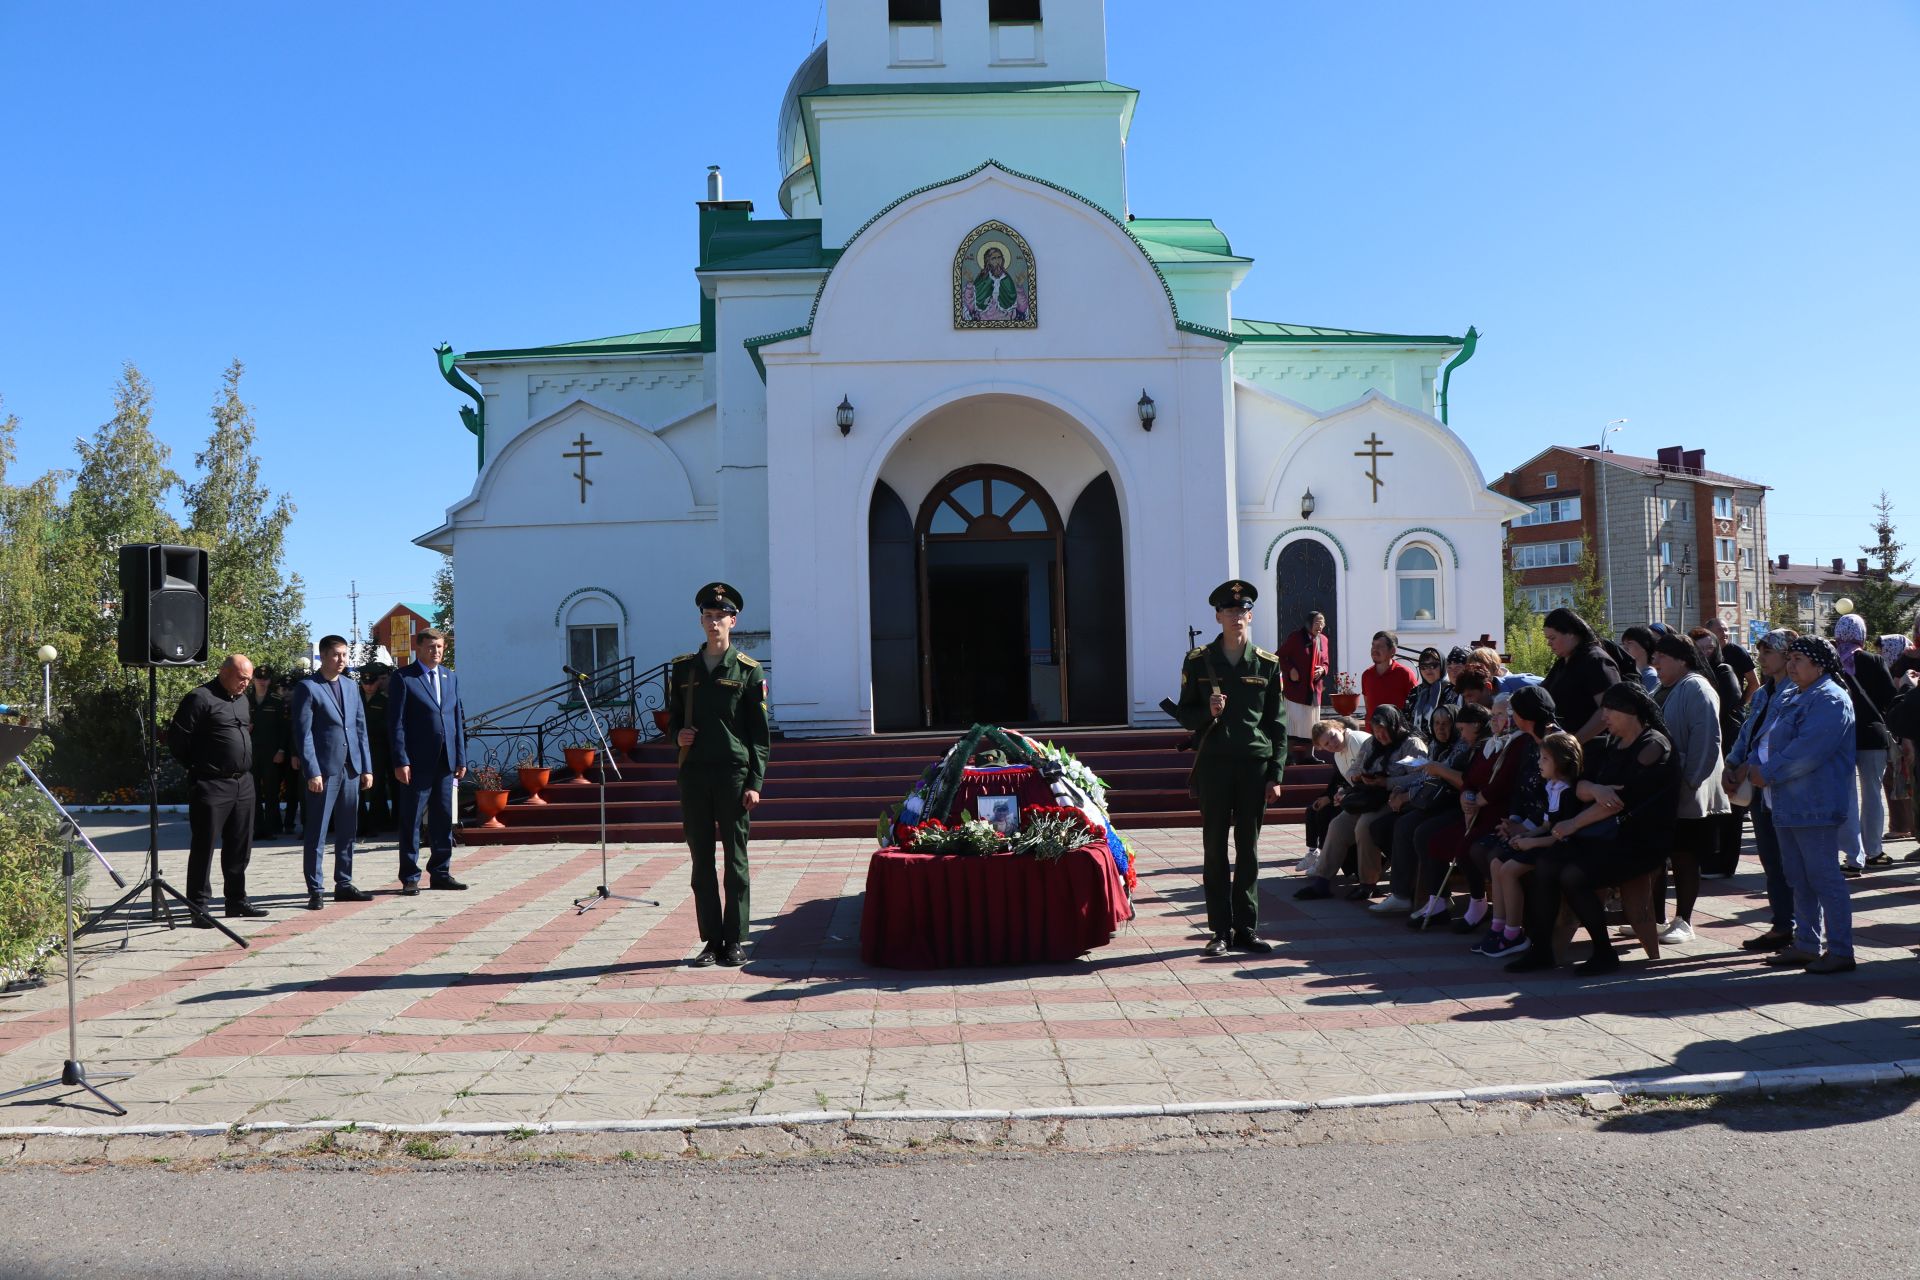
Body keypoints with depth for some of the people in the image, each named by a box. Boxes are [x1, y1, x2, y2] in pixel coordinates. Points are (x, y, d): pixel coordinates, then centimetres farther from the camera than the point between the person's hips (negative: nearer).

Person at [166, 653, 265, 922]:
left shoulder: (242, 699, 15)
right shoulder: (200, 699, -11)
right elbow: (176, 738, -10)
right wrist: (197, 765, -1)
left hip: (243, 783, 8)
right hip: (211, 786, -8)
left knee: (240, 846, 13)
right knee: (204, 846, -1)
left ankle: (237, 900, 23)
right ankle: (199, 907, 4)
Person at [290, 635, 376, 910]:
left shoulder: (350, 686, 15)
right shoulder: (307, 688, -4)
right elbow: (303, 733, -9)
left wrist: (367, 767, 10)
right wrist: (312, 772, -15)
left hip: (351, 769, 6)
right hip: (324, 770, -6)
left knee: (348, 831, 11)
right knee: (316, 833, -1)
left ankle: (344, 884, 19)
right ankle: (314, 890, 4)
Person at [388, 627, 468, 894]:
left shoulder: (450, 677, 15)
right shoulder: (403, 678, -3)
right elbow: (396, 722, -7)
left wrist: (461, 758, 10)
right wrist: (400, 761, -13)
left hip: (446, 761, 5)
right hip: (417, 762, -5)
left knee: (444, 820, 9)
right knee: (410, 822, 2)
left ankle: (440, 874, 17)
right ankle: (409, 877, 9)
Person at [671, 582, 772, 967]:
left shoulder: (749, 671, 2)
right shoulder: (683, 668, 11)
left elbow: (760, 733, 0)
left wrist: (755, 783, -6)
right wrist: (677, 734, -3)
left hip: (734, 774, -3)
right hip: (693, 774, 3)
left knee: (735, 860, 1)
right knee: (702, 861, 6)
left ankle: (735, 942, 9)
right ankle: (711, 940, 14)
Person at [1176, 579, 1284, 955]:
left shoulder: (1268, 664, 6)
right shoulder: (1198, 661, 3)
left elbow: (1277, 723, 7)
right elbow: (1186, 714, 8)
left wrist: (1275, 775, 2)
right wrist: (1209, 713, -14)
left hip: (1255, 764, 1)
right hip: (1213, 764, -1)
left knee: (1248, 850, 6)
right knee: (1215, 849, 2)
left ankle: (1246, 929, 15)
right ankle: (1221, 930, 10)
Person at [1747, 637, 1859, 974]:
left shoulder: (1829, 700, -14)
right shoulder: (1793, 699, 18)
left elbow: (1807, 750, -24)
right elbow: (1767, 739, 21)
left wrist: (1768, 773, -17)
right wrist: (1753, 766, 3)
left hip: (1814, 806, -10)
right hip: (1787, 804, 10)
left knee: (1823, 878, -5)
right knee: (1799, 879, 14)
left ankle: (1841, 951, 1)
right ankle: (1807, 945, 22)